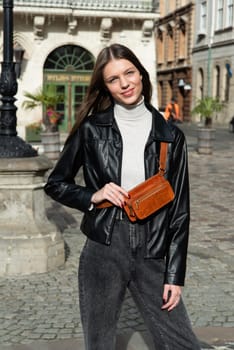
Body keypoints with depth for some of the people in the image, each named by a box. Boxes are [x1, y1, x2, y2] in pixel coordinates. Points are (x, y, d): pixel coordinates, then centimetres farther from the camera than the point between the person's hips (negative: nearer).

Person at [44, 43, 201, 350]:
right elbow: (56, 184, 9)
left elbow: (179, 209, 3)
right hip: (103, 252, -1)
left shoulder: (171, 137, 1)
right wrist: (93, 196, -10)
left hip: (152, 256, 1)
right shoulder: (91, 130, 0)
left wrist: (175, 275, -1)